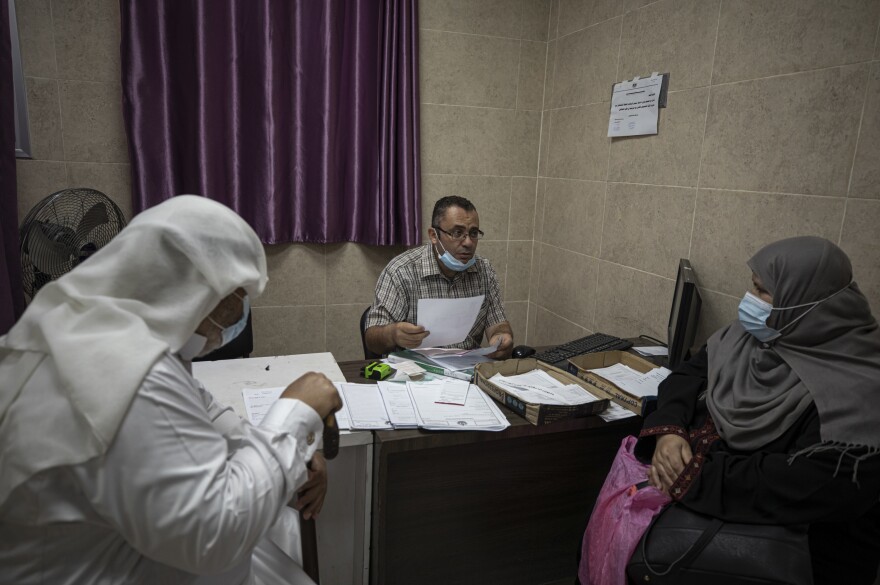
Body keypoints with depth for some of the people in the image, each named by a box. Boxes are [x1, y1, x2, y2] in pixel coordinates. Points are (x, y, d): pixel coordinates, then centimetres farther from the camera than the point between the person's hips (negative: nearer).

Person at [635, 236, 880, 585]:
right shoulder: (751, 335, 3)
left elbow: (818, 487, -27)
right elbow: (688, 376, 4)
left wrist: (695, 479, -24)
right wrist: (667, 431, -15)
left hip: (764, 533, -6)